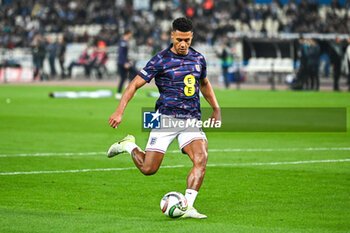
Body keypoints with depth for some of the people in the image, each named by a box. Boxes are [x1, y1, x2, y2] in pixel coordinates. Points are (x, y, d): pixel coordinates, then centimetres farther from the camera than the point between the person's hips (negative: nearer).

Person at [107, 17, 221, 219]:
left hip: (192, 119, 3)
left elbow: (204, 84, 30)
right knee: (148, 169, -4)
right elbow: (135, 84, -4)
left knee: (201, 158, -22)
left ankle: (187, 206, -20)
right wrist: (120, 111, -13)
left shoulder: (198, 59, 10)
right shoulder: (161, 60, -5)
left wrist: (216, 109, 20)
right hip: (166, 118, -3)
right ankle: (129, 145, 27)